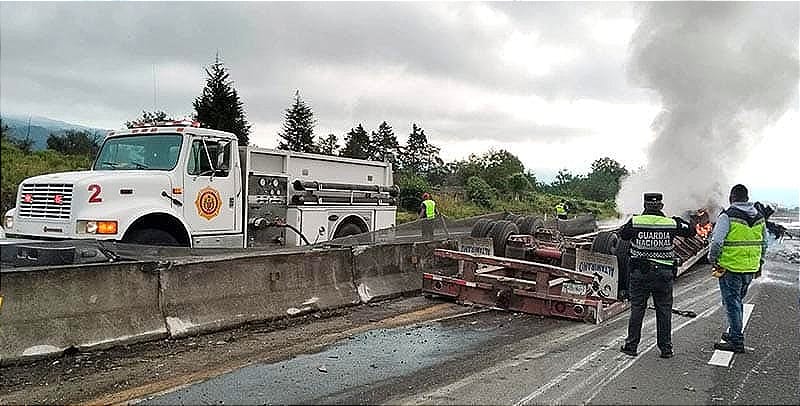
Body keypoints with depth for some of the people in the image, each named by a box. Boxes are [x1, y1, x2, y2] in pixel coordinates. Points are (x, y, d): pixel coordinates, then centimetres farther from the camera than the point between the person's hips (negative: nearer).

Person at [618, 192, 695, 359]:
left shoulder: (635, 222, -6)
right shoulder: (671, 223, -4)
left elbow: (622, 234, 10)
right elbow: (690, 231, 11)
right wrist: (680, 221, 28)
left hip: (640, 272, -1)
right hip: (664, 273, 1)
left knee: (637, 309, 7)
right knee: (664, 311, 9)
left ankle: (631, 345, 13)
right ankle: (666, 349, 16)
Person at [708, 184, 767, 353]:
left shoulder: (727, 216, -14)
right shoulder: (760, 217, 9)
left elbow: (716, 241, -17)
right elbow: (764, 243, 17)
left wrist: (712, 259, -3)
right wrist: (760, 262, 26)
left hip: (731, 268, -7)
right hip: (751, 268, 7)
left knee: (732, 302, 0)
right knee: (738, 301, 21)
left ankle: (736, 341, 2)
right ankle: (734, 333, 31)